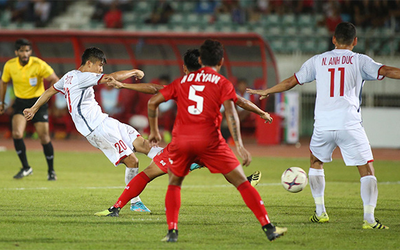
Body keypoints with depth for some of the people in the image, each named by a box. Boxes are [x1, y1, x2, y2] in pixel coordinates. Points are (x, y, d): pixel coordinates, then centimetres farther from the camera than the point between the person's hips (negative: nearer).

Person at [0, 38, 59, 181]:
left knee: (44, 138, -4)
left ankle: (51, 171, 14)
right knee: (17, 134, -18)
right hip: (20, 102, 2)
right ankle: (26, 168, -3)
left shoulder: (39, 65, -17)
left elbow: (55, 79, -14)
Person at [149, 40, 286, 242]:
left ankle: (172, 231, 9)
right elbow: (230, 112, -6)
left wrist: (154, 131, 30)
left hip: (180, 139, 3)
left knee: (174, 184, 25)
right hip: (209, 140, -3)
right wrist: (239, 146, -12)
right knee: (241, 182, 5)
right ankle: (268, 228, -1)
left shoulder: (183, 81, 19)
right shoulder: (222, 83, 9)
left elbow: (153, 102, 18)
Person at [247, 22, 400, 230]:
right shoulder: (359, 61, 6)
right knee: (367, 170, 1)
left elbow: (291, 82, 19)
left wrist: (266, 92, 33)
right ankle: (369, 218, -13)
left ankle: (320, 212, 26)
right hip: (350, 124, -3)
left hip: (323, 125, 3)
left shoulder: (318, 61, 14)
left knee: (315, 162, 28)